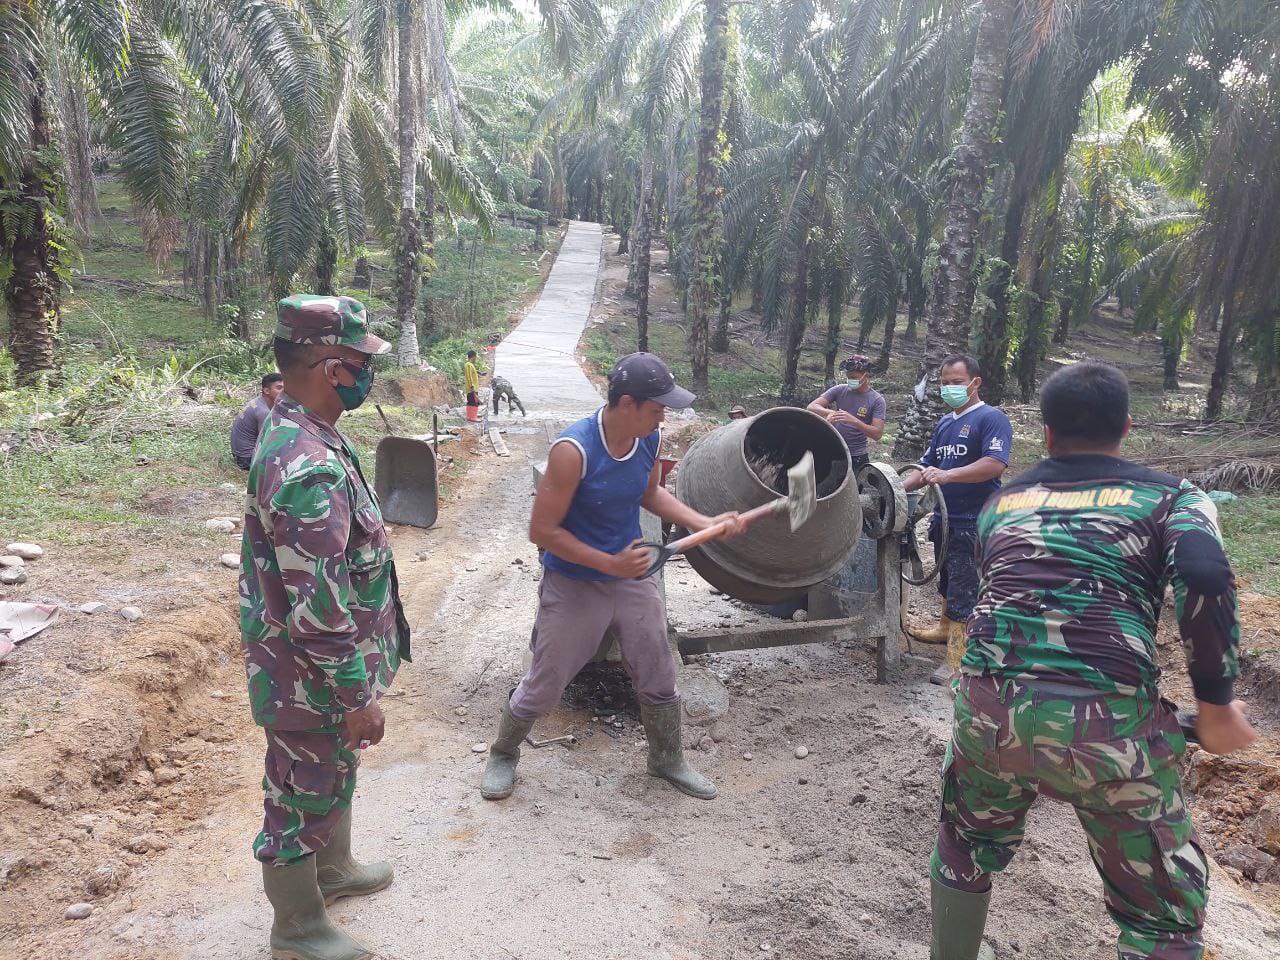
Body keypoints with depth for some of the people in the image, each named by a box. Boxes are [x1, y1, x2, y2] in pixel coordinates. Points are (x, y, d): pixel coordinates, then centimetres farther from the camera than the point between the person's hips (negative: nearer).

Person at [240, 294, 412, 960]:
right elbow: (316, 608, -30)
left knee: (335, 775, 28)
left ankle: (333, 871, 51)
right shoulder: (309, 470, -33)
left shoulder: (303, 433, 1)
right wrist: (358, 697, -21)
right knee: (303, 794, 12)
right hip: (310, 678, -10)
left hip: (327, 664, 10)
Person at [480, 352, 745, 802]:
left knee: (658, 677, 16)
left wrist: (704, 522, 2)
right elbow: (542, 531, -23)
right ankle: (503, 754, 37)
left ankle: (667, 758, 41)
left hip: (633, 579, 6)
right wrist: (609, 564, -24)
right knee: (544, 685, 10)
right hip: (573, 586, -5)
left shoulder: (649, 438, -7)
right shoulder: (573, 451, -28)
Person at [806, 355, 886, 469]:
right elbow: (812, 407, -6)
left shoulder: (877, 400, -5)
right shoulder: (839, 390, 1)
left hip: (857, 458, -1)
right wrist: (829, 412, -28)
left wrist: (854, 421, -29)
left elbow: (877, 434, -13)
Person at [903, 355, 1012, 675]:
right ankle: (945, 628, 43)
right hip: (945, 518, 8)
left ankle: (957, 660, -1)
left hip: (973, 524, -8)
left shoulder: (991, 418, -12)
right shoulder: (944, 424, 14)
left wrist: (947, 475, -34)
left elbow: (995, 465, -26)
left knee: (963, 590, -6)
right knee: (948, 579, 24)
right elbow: (926, 468, 18)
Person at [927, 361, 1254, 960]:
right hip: (1107, 723, -2)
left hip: (989, 704, 3)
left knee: (966, 847, 31)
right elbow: (1204, 577, -10)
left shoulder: (1002, 501, 19)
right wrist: (1216, 704, -1)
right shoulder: (1172, 496, 10)